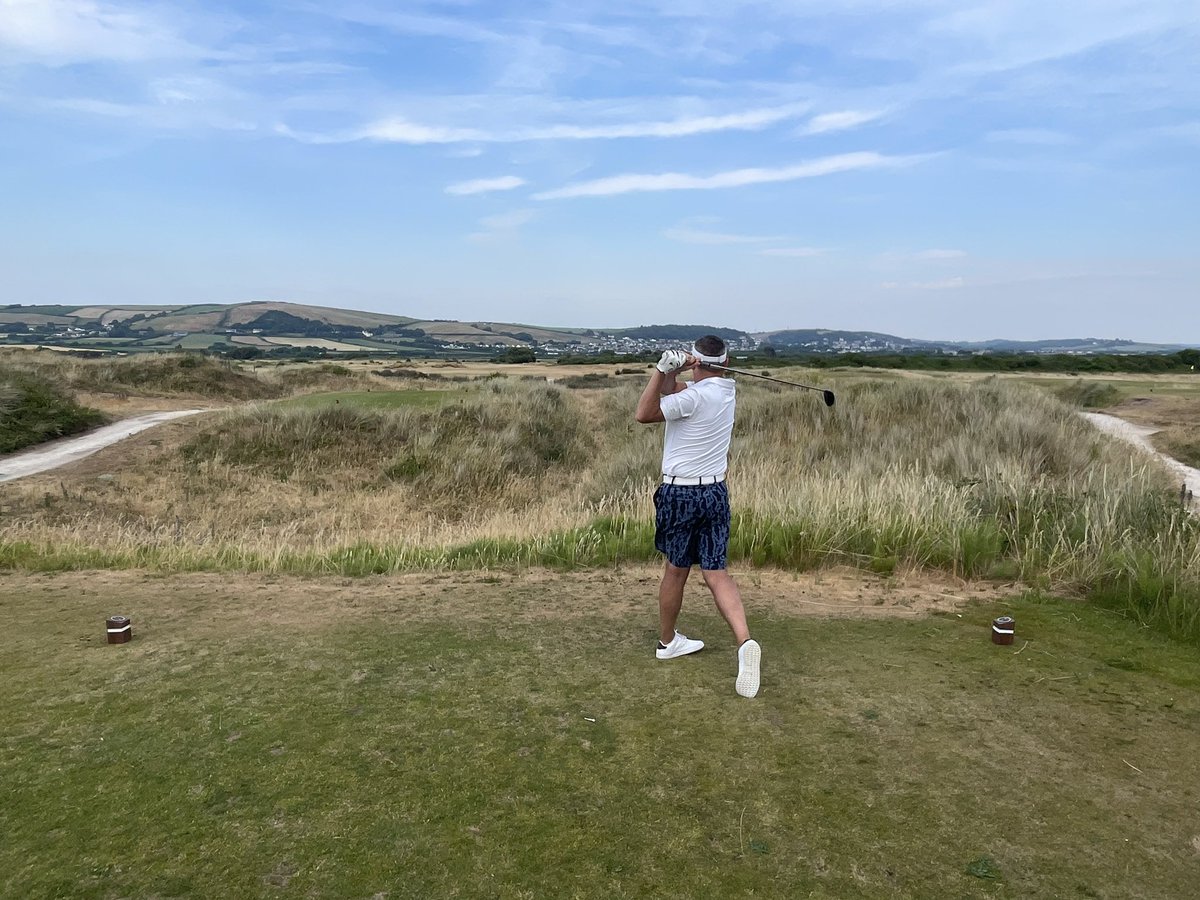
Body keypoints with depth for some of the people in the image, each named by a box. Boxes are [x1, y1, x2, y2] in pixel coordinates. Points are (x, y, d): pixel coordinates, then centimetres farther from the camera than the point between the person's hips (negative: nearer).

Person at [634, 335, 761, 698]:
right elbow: (671, 393, 5)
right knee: (716, 572, 4)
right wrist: (670, 372, -14)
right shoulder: (728, 390, 6)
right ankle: (744, 641, -14)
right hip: (715, 491, 5)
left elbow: (644, 414, -18)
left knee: (676, 569, 11)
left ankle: (667, 641, 29)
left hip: (681, 494, -5)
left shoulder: (695, 396, -17)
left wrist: (663, 368, -19)